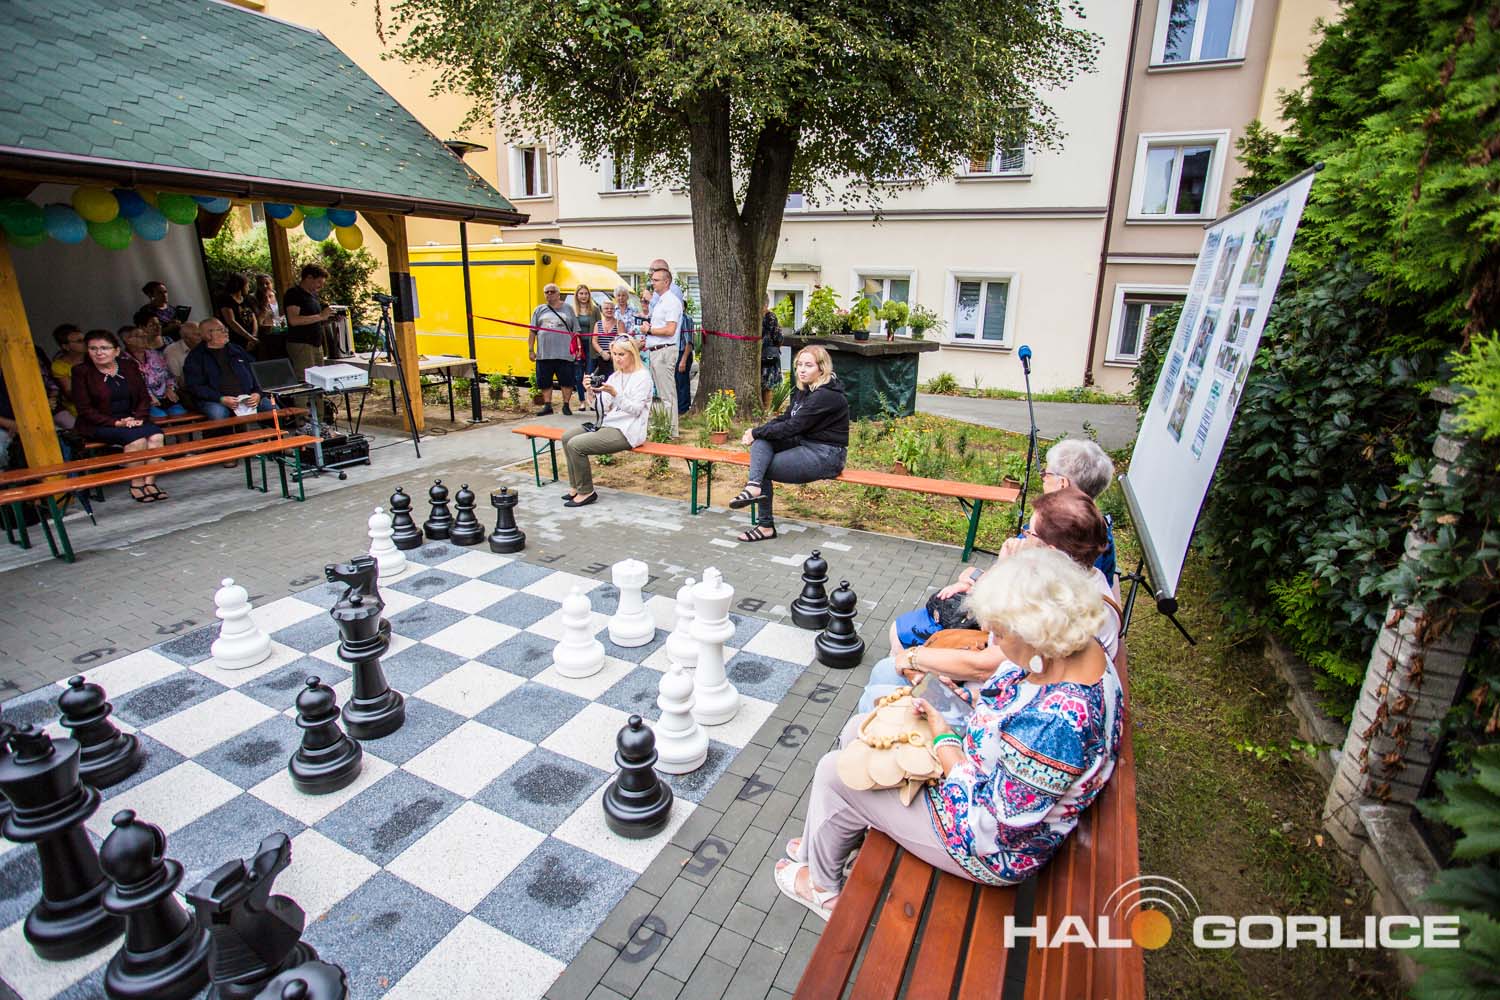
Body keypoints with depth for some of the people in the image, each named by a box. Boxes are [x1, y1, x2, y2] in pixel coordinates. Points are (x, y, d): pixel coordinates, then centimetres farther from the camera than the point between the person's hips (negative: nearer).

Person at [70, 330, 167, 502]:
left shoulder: (129, 366, 8)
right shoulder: (81, 371, -3)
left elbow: (144, 397, 10)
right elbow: (84, 409, -7)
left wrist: (138, 418, -9)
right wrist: (116, 423, -18)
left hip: (130, 419, 4)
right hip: (97, 425, -4)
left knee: (156, 435, -27)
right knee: (136, 437, -32)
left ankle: (149, 482, -26)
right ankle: (136, 485, -22)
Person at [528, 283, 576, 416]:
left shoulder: (568, 308, 9)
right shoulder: (539, 310, 12)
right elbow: (533, 331, 10)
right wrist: (530, 350, 3)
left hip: (564, 353, -2)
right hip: (544, 354, 2)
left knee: (567, 381, -1)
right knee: (545, 382, 6)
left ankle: (566, 405, 11)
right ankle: (547, 406, 16)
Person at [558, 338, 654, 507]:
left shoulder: (643, 376, -8)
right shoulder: (615, 376, 14)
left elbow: (635, 409, -17)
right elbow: (604, 408, 10)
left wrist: (615, 394, -27)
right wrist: (591, 392, -6)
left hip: (627, 431, -9)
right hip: (609, 424, 9)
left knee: (576, 444, -19)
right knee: (567, 437, 1)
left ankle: (586, 492, -5)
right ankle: (575, 486, 8)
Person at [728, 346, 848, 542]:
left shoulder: (826, 396, -20)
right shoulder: (803, 390, 10)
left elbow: (791, 427, -22)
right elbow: (785, 419, 10)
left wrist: (755, 432, -13)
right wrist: (757, 432, -7)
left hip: (825, 456, -9)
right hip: (805, 446, 9)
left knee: (764, 468, -13)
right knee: (761, 439, -11)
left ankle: (766, 526, -6)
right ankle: (754, 485, -23)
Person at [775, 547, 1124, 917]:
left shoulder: (1054, 724, -41)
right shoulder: (1081, 648, -12)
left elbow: (987, 821, -30)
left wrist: (944, 740, -19)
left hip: (994, 847, -9)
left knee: (835, 773, 0)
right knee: (859, 729, 14)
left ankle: (822, 885, 31)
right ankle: (827, 842, 36)